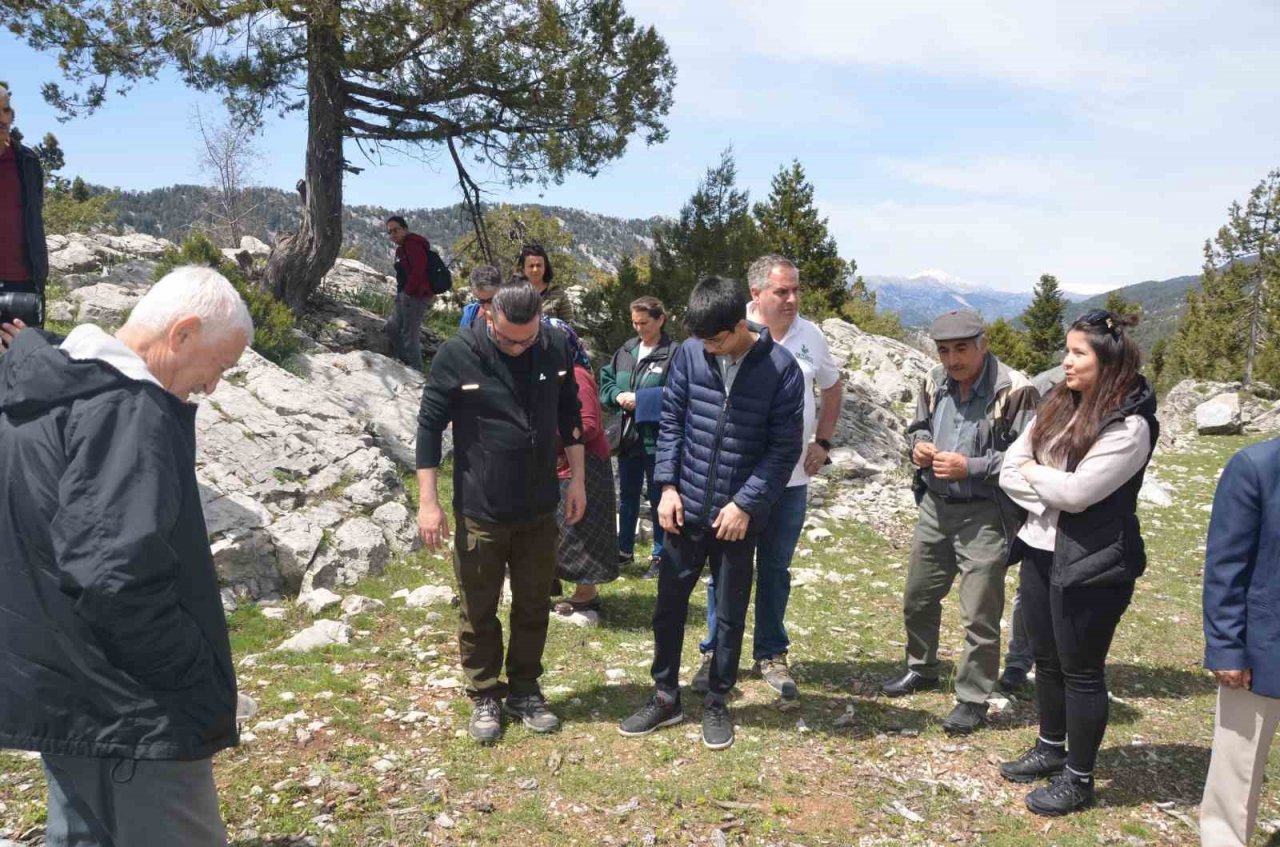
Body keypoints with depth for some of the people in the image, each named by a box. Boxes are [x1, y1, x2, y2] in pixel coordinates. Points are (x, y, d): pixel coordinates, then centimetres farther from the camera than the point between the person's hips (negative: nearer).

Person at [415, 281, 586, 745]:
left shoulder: (557, 347, -7)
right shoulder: (457, 354, -16)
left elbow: (569, 414, 7)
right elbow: (429, 425, -9)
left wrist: (577, 479, 7)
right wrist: (428, 501, -10)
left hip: (540, 508, 3)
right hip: (480, 511, -3)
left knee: (534, 606, 14)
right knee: (479, 611, 10)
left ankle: (525, 690, 32)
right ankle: (485, 697, 29)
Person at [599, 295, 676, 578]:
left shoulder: (674, 354, -12)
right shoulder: (624, 351, 9)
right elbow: (605, 382, 11)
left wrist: (641, 399, -21)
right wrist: (618, 395, -10)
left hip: (658, 440, -6)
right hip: (627, 437, 6)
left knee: (658, 499, 8)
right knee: (626, 497, 18)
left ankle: (660, 556, 22)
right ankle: (624, 550, 34)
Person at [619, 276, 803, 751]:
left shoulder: (781, 368, -12)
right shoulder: (689, 355, -5)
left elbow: (785, 446, -9)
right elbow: (670, 421, 4)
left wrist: (746, 504, -13)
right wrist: (668, 485, -4)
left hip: (738, 514, -2)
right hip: (686, 507, 3)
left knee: (730, 613, 10)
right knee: (669, 603, 11)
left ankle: (717, 702, 29)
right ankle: (665, 697, 28)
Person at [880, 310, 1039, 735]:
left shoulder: (1015, 391, -17)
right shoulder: (934, 382, 3)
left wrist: (970, 467, -23)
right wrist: (918, 445, -4)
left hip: (985, 516, -6)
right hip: (934, 507, 7)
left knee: (979, 615, 2)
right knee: (918, 598, 21)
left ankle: (973, 699, 19)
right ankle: (921, 669, 44)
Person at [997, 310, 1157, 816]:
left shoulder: (1129, 427, -17)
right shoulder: (1056, 406, 6)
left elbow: (1076, 491, -25)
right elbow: (1009, 470, 2)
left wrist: (1033, 472, -7)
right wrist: (1052, 497, -14)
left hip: (1089, 564, -7)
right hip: (1039, 550, 7)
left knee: (1081, 671, 5)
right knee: (1046, 660, 20)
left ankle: (1079, 778, 22)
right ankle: (1051, 749, 39)